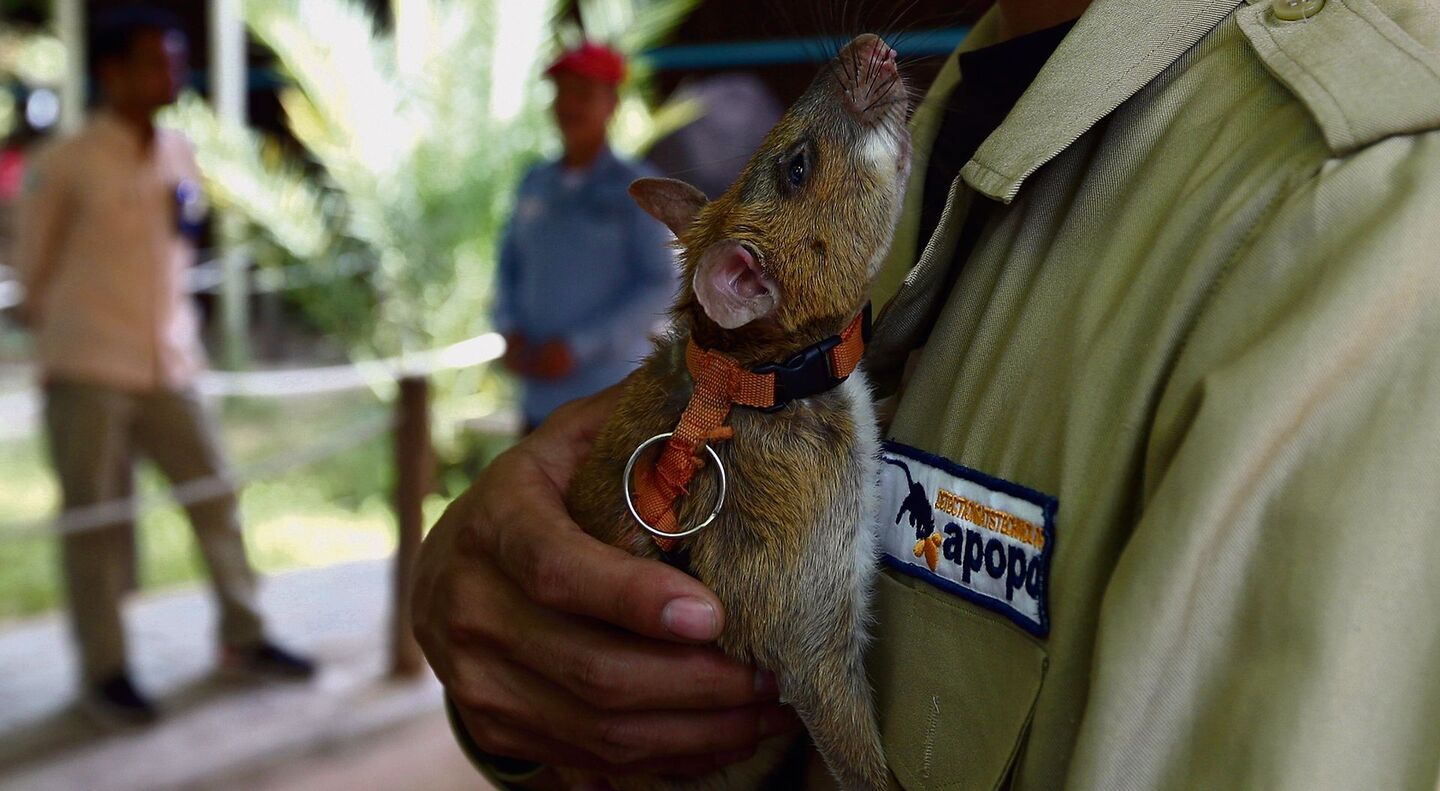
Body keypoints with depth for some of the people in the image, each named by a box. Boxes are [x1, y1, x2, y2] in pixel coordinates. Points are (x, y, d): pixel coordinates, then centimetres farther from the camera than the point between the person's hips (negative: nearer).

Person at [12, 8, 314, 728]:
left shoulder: (179, 154, 9)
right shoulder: (65, 165, -8)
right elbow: (33, 264, 1)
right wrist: (66, 337, 10)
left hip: (167, 366, 5)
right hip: (88, 371, -5)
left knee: (214, 494, 7)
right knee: (95, 520, 2)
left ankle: (242, 638, 22)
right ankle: (104, 671, 14)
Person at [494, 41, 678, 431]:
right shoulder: (536, 184, 11)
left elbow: (661, 288, -11)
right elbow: (511, 269, 18)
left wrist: (578, 346, -16)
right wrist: (511, 335, -1)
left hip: (609, 399, -6)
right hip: (541, 397, 6)